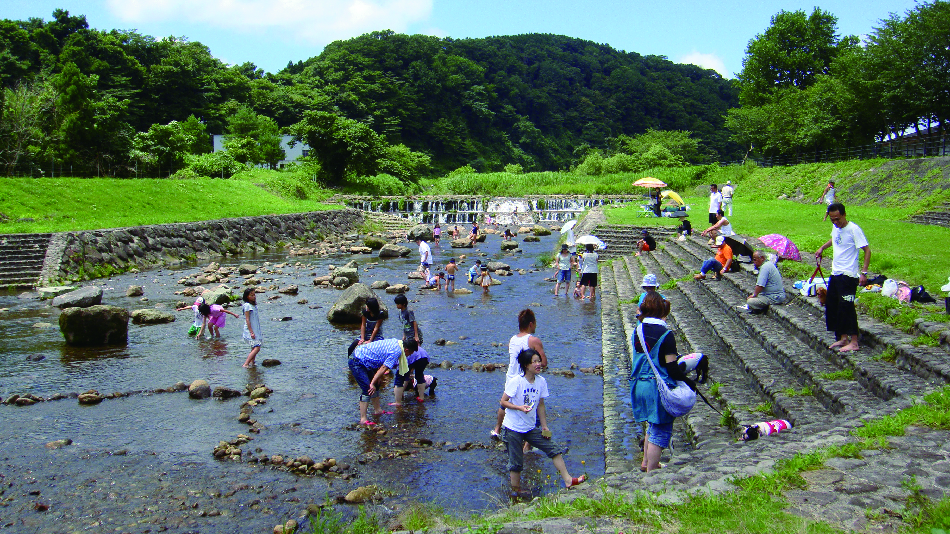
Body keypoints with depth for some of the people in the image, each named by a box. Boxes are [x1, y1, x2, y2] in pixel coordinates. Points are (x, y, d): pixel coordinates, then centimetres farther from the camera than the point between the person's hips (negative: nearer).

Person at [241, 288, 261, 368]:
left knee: (254, 348, 10)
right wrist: (251, 332, -20)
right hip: (250, 330, -9)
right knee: (257, 348, -16)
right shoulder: (247, 305, -12)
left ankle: (252, 363, 14)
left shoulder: (254, 305, 15)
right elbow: (247, 320, -16)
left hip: (255, 330, 9)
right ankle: (245, 364, -18)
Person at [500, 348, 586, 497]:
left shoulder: (541, 381, -1)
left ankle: (568, 480, 10)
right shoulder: (516, 381, -19)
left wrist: (545, 427, 9)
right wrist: (520, 407, -29)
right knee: (516, 462, 4)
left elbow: (540, 405, 8)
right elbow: (503, 402, -14)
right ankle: (516, 490, 21)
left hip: (531, 428, 6)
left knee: (554, 449, 2)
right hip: (514, 428, -6)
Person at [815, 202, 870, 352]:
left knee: (846, 307, -10)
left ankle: (854, 342, -3)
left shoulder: (854, 229, -15)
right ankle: (842, 338, 22)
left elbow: (867, 250, -16)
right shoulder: (835, 228, 9)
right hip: (835, 274, 9)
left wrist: (864, 272, -22)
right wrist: (822, 247, 21)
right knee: (831, 306, 12)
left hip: (849, 275, -9)